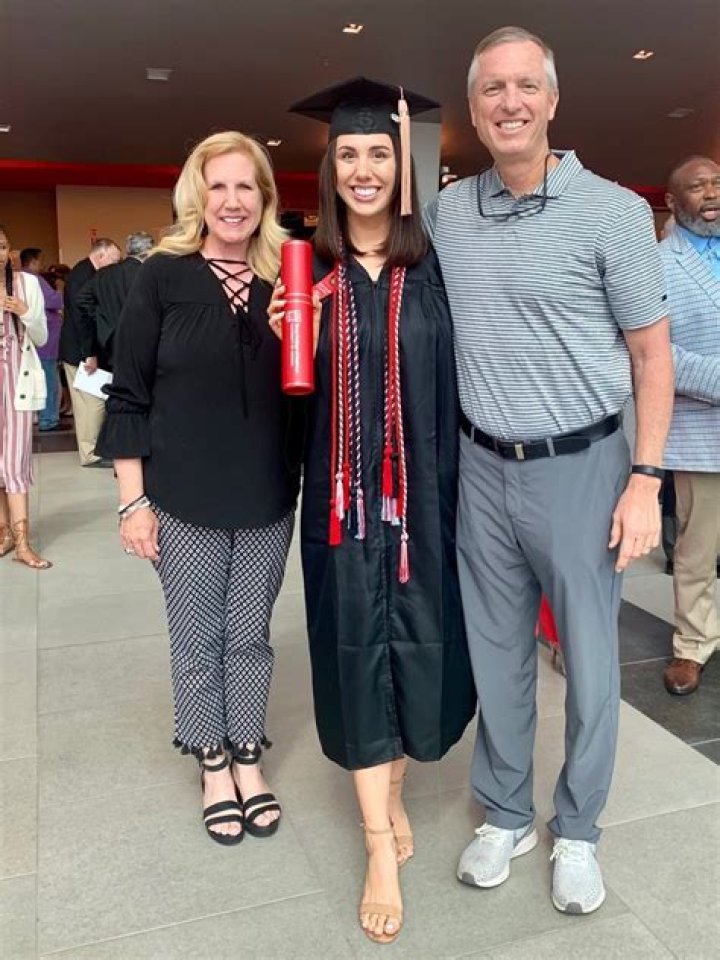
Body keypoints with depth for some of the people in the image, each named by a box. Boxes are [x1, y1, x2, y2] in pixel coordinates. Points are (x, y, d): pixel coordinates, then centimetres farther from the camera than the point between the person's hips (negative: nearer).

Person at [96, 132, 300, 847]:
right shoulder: (163, 276, -4)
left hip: (267, 498, 2)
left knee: (250, 636, 14)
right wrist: (133, 498, -8)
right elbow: (129, 394, -4)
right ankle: (213, 767, 30)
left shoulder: (283, 280, 4)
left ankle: (248, 761, 32)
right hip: (185, 500, -2)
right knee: (197, 641, 10)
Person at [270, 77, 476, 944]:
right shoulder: (309, 271, 4)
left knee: (415, 639, 10)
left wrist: (455, 488, -7)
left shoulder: (435, 267, 1)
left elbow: (461, 381, 0)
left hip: (422, 490, 0)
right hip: (343, 493, 0)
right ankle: (380, 847, 14)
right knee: (357, 647, 2)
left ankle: (394, 787, 36)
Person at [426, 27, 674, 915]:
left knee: (587, 662, 10)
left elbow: (651, 355, -3)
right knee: (495, 654, 14)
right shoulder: (446, 213, 4)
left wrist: (645, 479, -9)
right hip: (482, 469, 3)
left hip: (580, 468, -3)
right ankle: (505, 816, 35)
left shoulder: (613, 212, -6)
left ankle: (577, 832, 32)